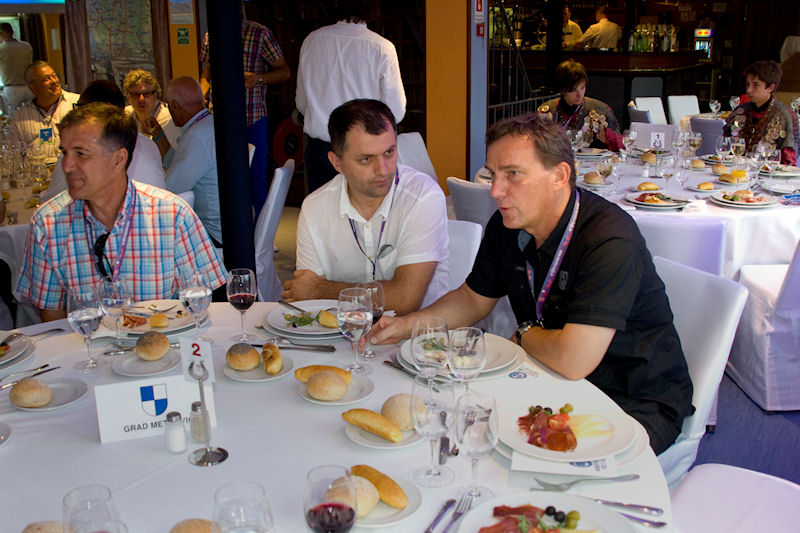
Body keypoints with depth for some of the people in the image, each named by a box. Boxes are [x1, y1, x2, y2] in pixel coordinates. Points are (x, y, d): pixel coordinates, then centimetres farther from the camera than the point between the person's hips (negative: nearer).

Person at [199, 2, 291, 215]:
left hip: (253, 119, -3)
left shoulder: (260, 34, 0)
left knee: (256, 177, 1)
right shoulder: (212, 36, 12)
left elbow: (285, 71, -1)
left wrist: (258, 78, -19)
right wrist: (201, 96, 1)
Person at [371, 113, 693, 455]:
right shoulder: (506, 225, -3)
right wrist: (406, 325, -3)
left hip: (637, 403, -7)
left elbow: (573, 361, -35)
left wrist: (524, 335, -13)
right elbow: (472, 299, 14)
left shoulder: (611, 241, -29)